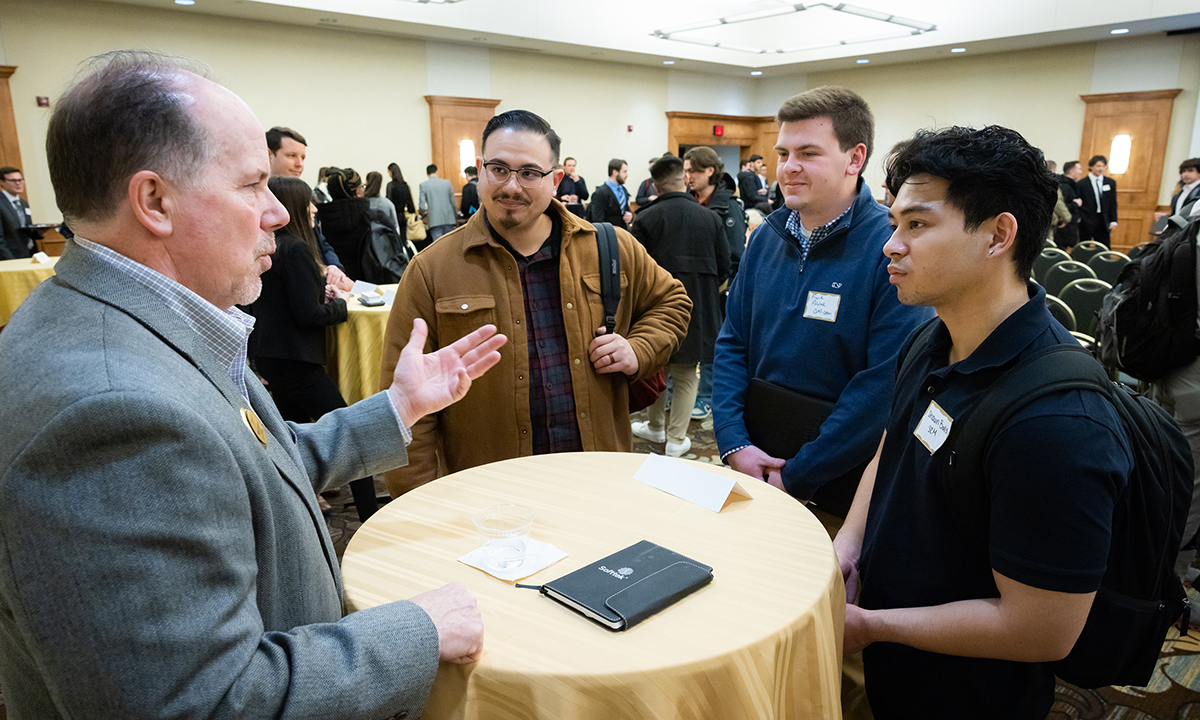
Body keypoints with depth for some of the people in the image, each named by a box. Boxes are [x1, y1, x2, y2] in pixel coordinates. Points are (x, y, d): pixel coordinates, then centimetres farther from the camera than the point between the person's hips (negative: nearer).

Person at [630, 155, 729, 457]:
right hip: (697, 309, 1)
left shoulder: (645, 219, -8)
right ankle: (676, 439, 15)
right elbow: (724, 268, 3)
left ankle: (656, 427, 33)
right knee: (685, 375, 10)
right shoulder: (711, 218, -1)